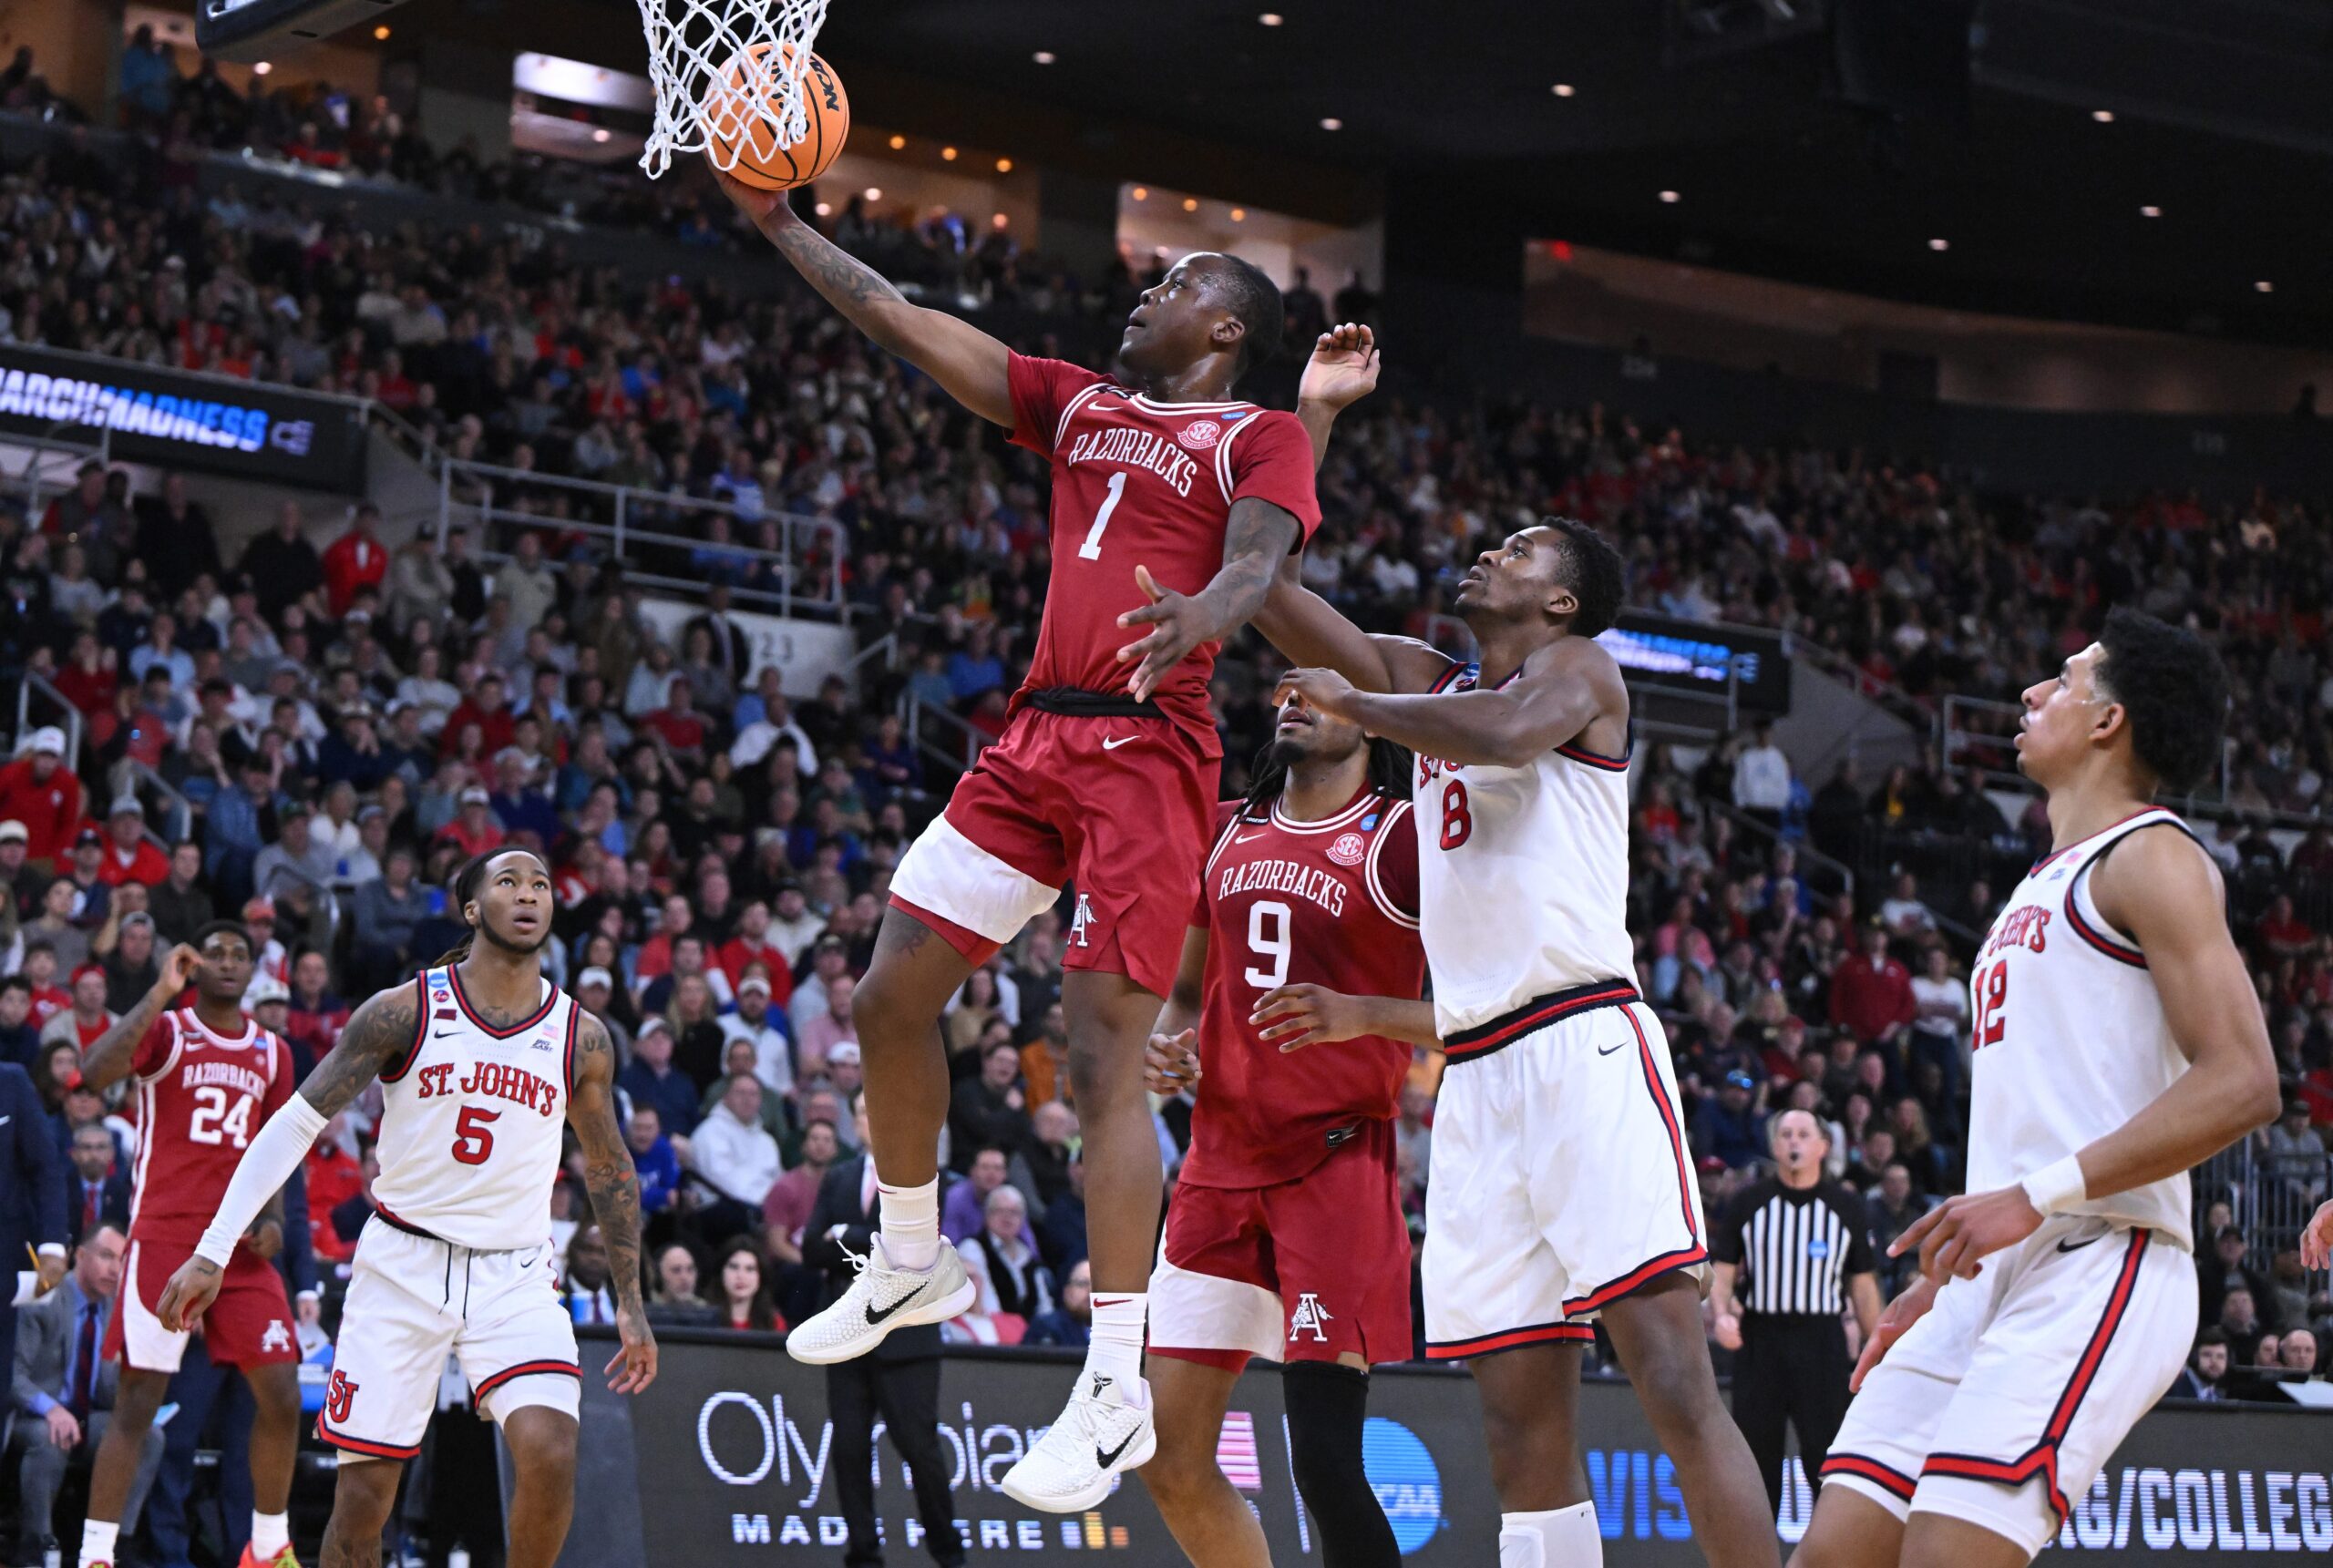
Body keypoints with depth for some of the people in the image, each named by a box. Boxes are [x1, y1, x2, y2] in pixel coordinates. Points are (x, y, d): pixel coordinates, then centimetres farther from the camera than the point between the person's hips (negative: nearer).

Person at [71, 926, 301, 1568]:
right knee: (136, 1404, -7)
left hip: (242, 1247, 5)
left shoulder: (272, 1053, 13)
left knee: (281, 1395, 0)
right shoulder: (165, 1030, -2)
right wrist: (160, 995, -23)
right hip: (164, 1238, -5)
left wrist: (272, 1218, 4)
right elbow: (93, 1074, -22)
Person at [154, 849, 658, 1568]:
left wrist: (630, 1300, 13)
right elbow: (296, 1122, -5)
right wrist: (213, 1251, -11)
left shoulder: (580, 1037, 1)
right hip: (403, 1263, -1)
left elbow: (608, 1167, 15)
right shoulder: (404, 1012, -6)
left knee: (550, 1451, -23)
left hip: (515, 1275, 1)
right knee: (364, 1494, -2)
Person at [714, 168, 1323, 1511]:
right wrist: (785, 227, 21)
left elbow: (1258, 559, -16)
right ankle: (912, 1265, 27)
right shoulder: (1079, 405, 22)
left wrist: (1203, 614, -38)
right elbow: (909, 325, 23)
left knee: (1106, 1056, -13)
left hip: (1151, 754, -7)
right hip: (1037, 742, 7)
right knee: (892, 996, 6)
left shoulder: (1261, 437, 3)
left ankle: (1117, 1388, -10)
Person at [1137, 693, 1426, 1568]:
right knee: (1171, 1464, 5)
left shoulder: (1405, 839, -5)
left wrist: (1360, 1015, -23)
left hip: (1338, 1164, -6)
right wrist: (1169, 1043, 3)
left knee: (1325, 1466, -15)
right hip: (1222, 1160, 7)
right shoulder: (1228, 833, 14)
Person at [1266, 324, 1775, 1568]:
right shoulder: (1424, 682, 23)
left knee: (1674, 1379, -16)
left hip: (1581, 1043, -7)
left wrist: (1349, 702, -7)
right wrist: (1311, 416, 20)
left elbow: (1503, 735, -21)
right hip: (1476, 1076, 7)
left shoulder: (1576, 667, 3)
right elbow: (1264, 582, 22)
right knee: (1522, 1418, 3)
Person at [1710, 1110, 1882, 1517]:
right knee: (1757, 1455, 3)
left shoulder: (1847, 1207, 7)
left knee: (1827, 1454, -4)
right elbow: (1722, 1270, 5)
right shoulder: (1748, 1203, 6)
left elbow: (1863, 1285, 10)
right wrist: (1721, 1315, -15)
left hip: (1821, 1343, -1)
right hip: (1759, 1339, 1)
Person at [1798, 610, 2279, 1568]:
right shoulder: (2043, 886, 26)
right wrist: (1943, 1277, 25)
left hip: (2097, 1265, -9)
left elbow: (2241, 1085, -15)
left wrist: (2036, 1197, -20)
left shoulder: (2150, 858, -3)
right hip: (1997, 1275, 9)